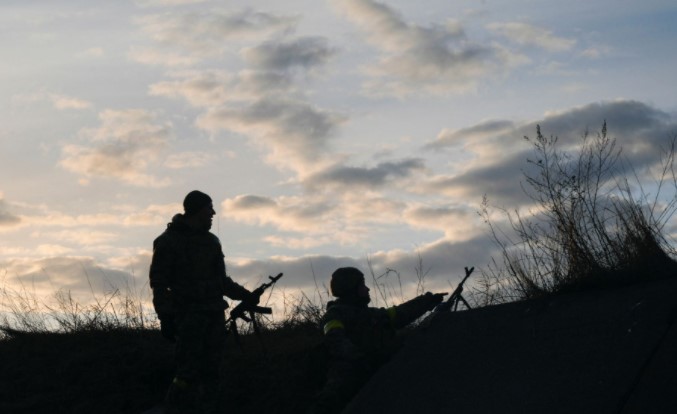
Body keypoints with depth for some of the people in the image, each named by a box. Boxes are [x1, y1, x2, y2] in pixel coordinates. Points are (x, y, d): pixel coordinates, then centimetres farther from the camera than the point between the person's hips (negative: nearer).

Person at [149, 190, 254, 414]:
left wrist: (244, 295, 19)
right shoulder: (169, 242, -4)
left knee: (210, 373, 5)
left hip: (215, 316, 7)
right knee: (188, 374, -12)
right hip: (189, 317, -7)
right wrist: (165, 317, -14)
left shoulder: (211, 241, 16)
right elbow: (159, 284, -7)